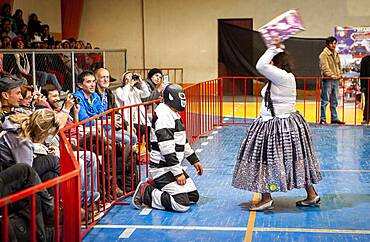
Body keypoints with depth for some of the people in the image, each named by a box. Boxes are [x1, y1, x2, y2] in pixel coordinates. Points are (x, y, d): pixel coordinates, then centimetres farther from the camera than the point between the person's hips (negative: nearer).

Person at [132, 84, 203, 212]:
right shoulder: (163, 114, -18)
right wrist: (178, 173, -21)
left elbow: (182, 141, 27)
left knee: (193, 197, 9)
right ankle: (145, 194, -5)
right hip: (162, 168, -11)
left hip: (173, 165, 11)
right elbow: (167, 148, -23)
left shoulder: (174, 114, 16)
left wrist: (194, 160, 26)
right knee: (182, 204, -18)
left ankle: (155, 186, 16)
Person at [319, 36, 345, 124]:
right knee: (325, 100, -6)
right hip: (327, 80, -8)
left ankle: (334, 118, 19)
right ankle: (322, 119, -1)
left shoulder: (336, 54, 17)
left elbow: (339, 66, 23)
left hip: (336, 80, 8)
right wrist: (331, 75, -30)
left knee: (334, 101, 12)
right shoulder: (323, 55, -8)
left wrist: (339, 74, 9)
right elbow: (324, 67, -18)